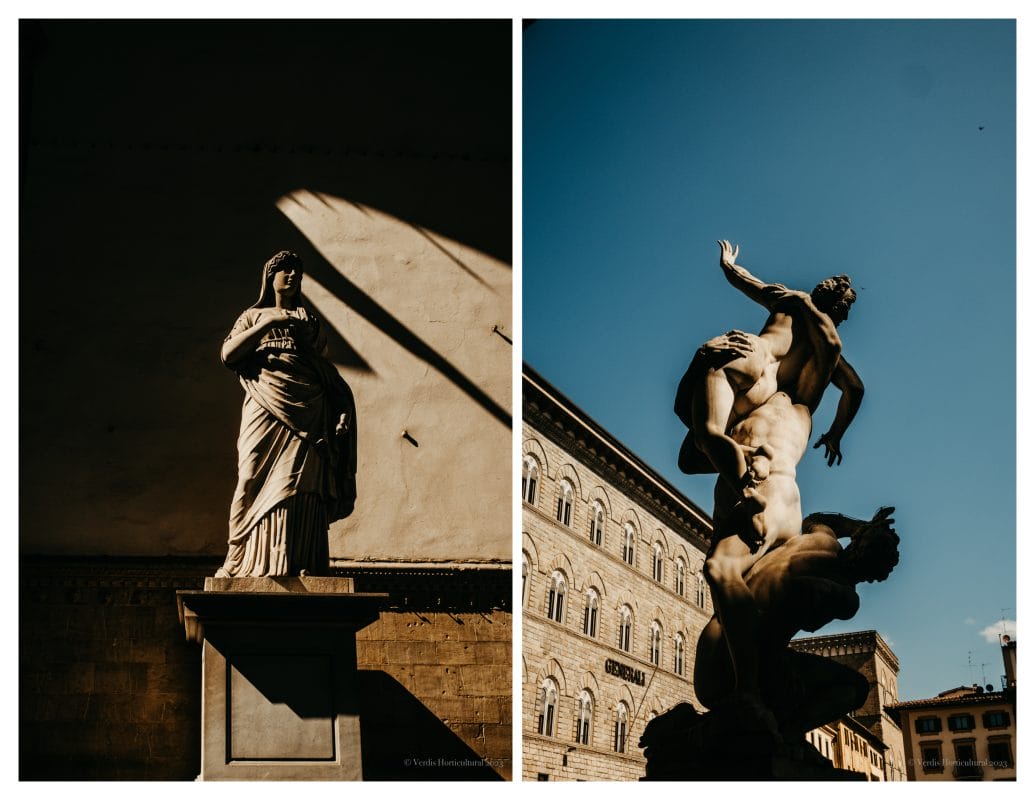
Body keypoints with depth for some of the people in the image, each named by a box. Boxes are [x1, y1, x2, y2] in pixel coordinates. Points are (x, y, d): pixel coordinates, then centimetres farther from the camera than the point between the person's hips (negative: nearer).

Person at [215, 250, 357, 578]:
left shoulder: (307, 319, 23)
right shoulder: (254, 316, 18)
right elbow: (228, 355, 0)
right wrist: (269, 322, -5)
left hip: (306, 418, 1)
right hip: (266, 415, -1)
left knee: (301, 494, -7)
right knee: (260, 486, -7)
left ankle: (299, 569, -7)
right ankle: (258, 566, -1)